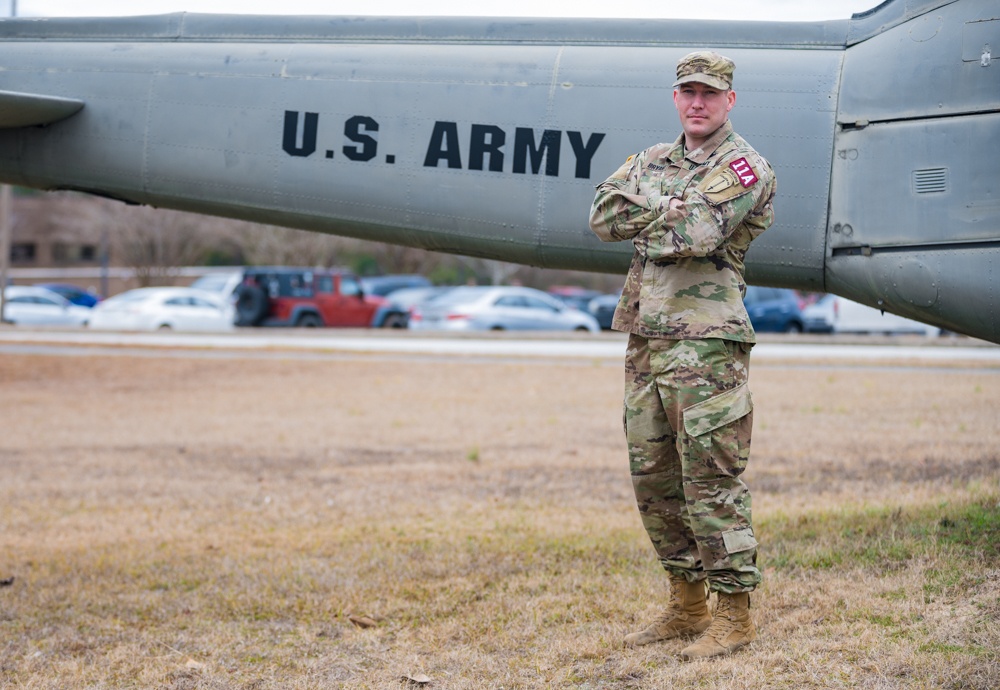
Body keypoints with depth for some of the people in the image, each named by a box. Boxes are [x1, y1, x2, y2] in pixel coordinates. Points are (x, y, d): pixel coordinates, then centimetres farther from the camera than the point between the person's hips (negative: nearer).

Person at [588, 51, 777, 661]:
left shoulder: (744, 167, -5)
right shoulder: (655, 159, 18)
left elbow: (696, 235, -21)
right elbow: (604, 216, 1)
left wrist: (645, 207, -4)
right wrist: (670, 210, -12)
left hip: (706, 341, -8)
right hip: (646, 337, 8)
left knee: (711, 478, -9)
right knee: (654, 476, 11)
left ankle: (734, 615, -2)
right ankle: (687, 606, 22)